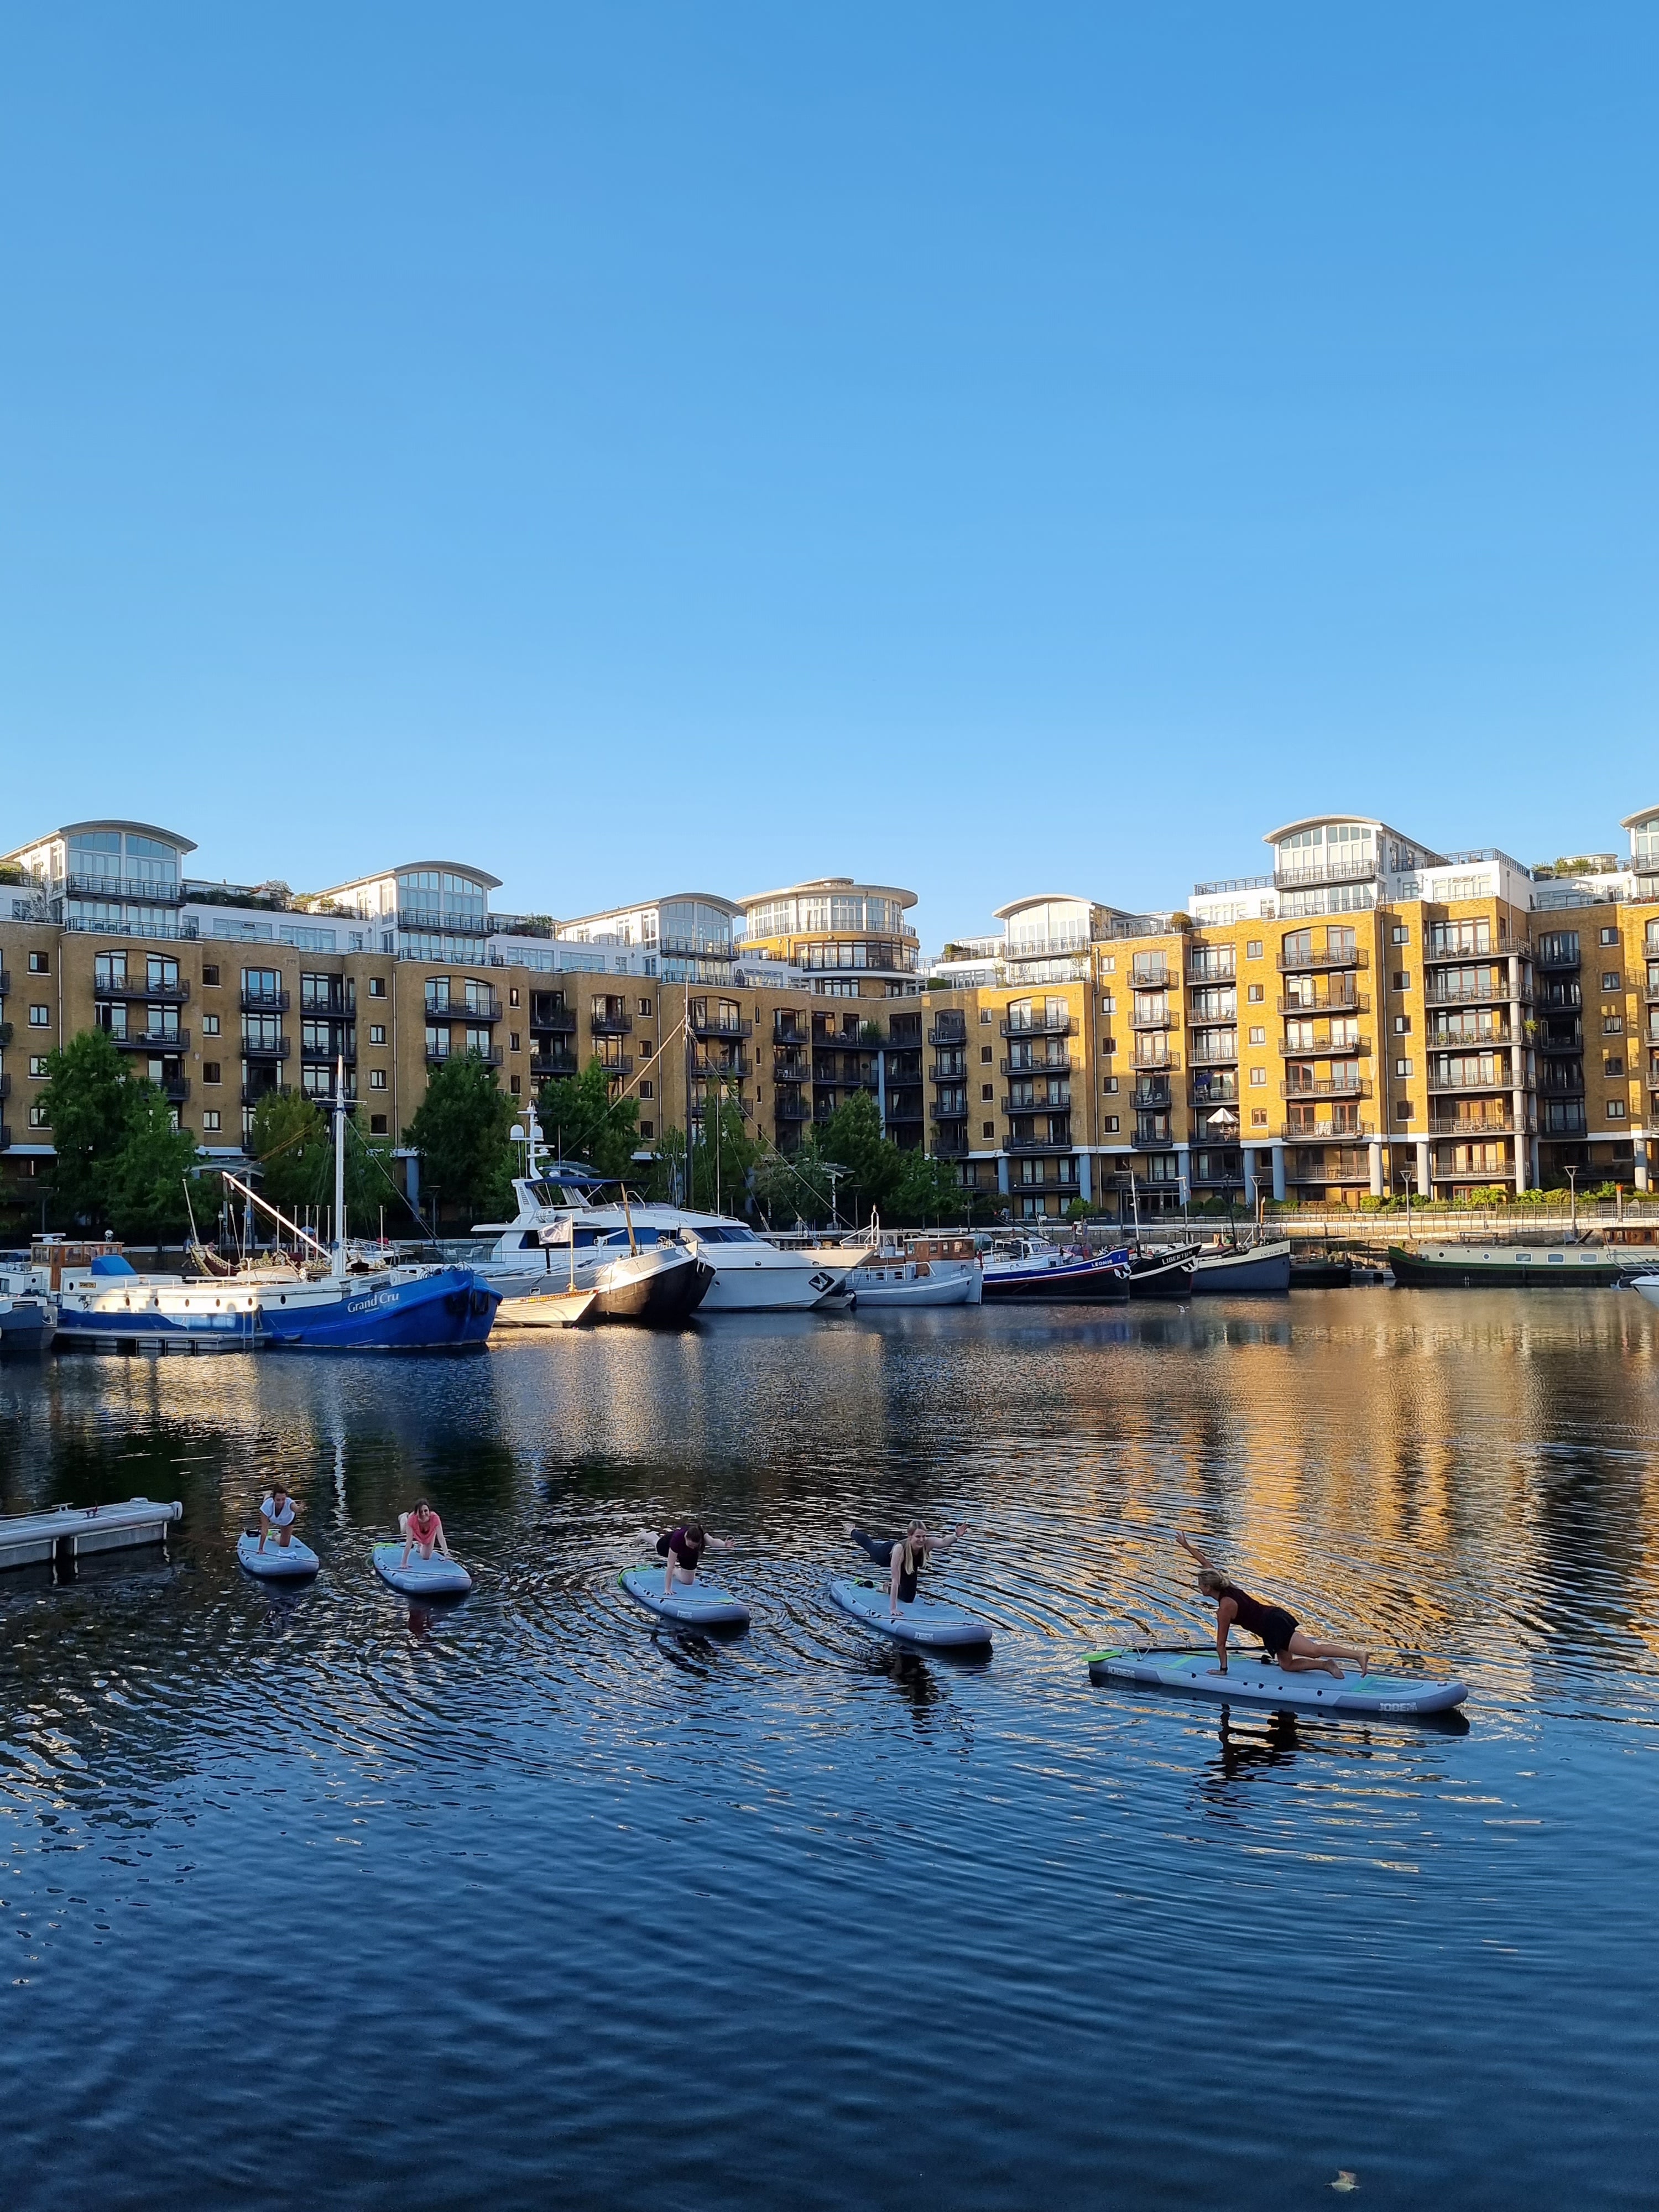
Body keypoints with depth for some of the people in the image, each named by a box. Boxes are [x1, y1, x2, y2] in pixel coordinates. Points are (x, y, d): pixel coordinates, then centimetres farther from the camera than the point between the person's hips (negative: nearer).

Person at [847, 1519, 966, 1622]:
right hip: (887, 1554, -3)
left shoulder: (927, 1543, -42)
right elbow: (895, 1580, -50)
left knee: (908, 1598, 7)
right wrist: (893, 1609, -52)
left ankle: (888, 1588, 38)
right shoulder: (899, 1549, -50)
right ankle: (852, 1532, 61)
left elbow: (943, 1542, -64)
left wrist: (956, 1535, -83)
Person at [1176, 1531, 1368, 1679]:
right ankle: (1326, 1665, -1)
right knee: (1288, 1665, 14)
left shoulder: (1225, 1608, -11)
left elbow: (1221, 1644, -6)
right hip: (1277, 1616, 9)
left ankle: (1358, 1655, -26)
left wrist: (1223, 1669, 5)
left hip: (1274, 1627, -9)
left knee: (1314, 1651, -17)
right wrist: (1187, 1546, 27)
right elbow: (1207, 1564, 24)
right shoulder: (1228, 1587, 11)